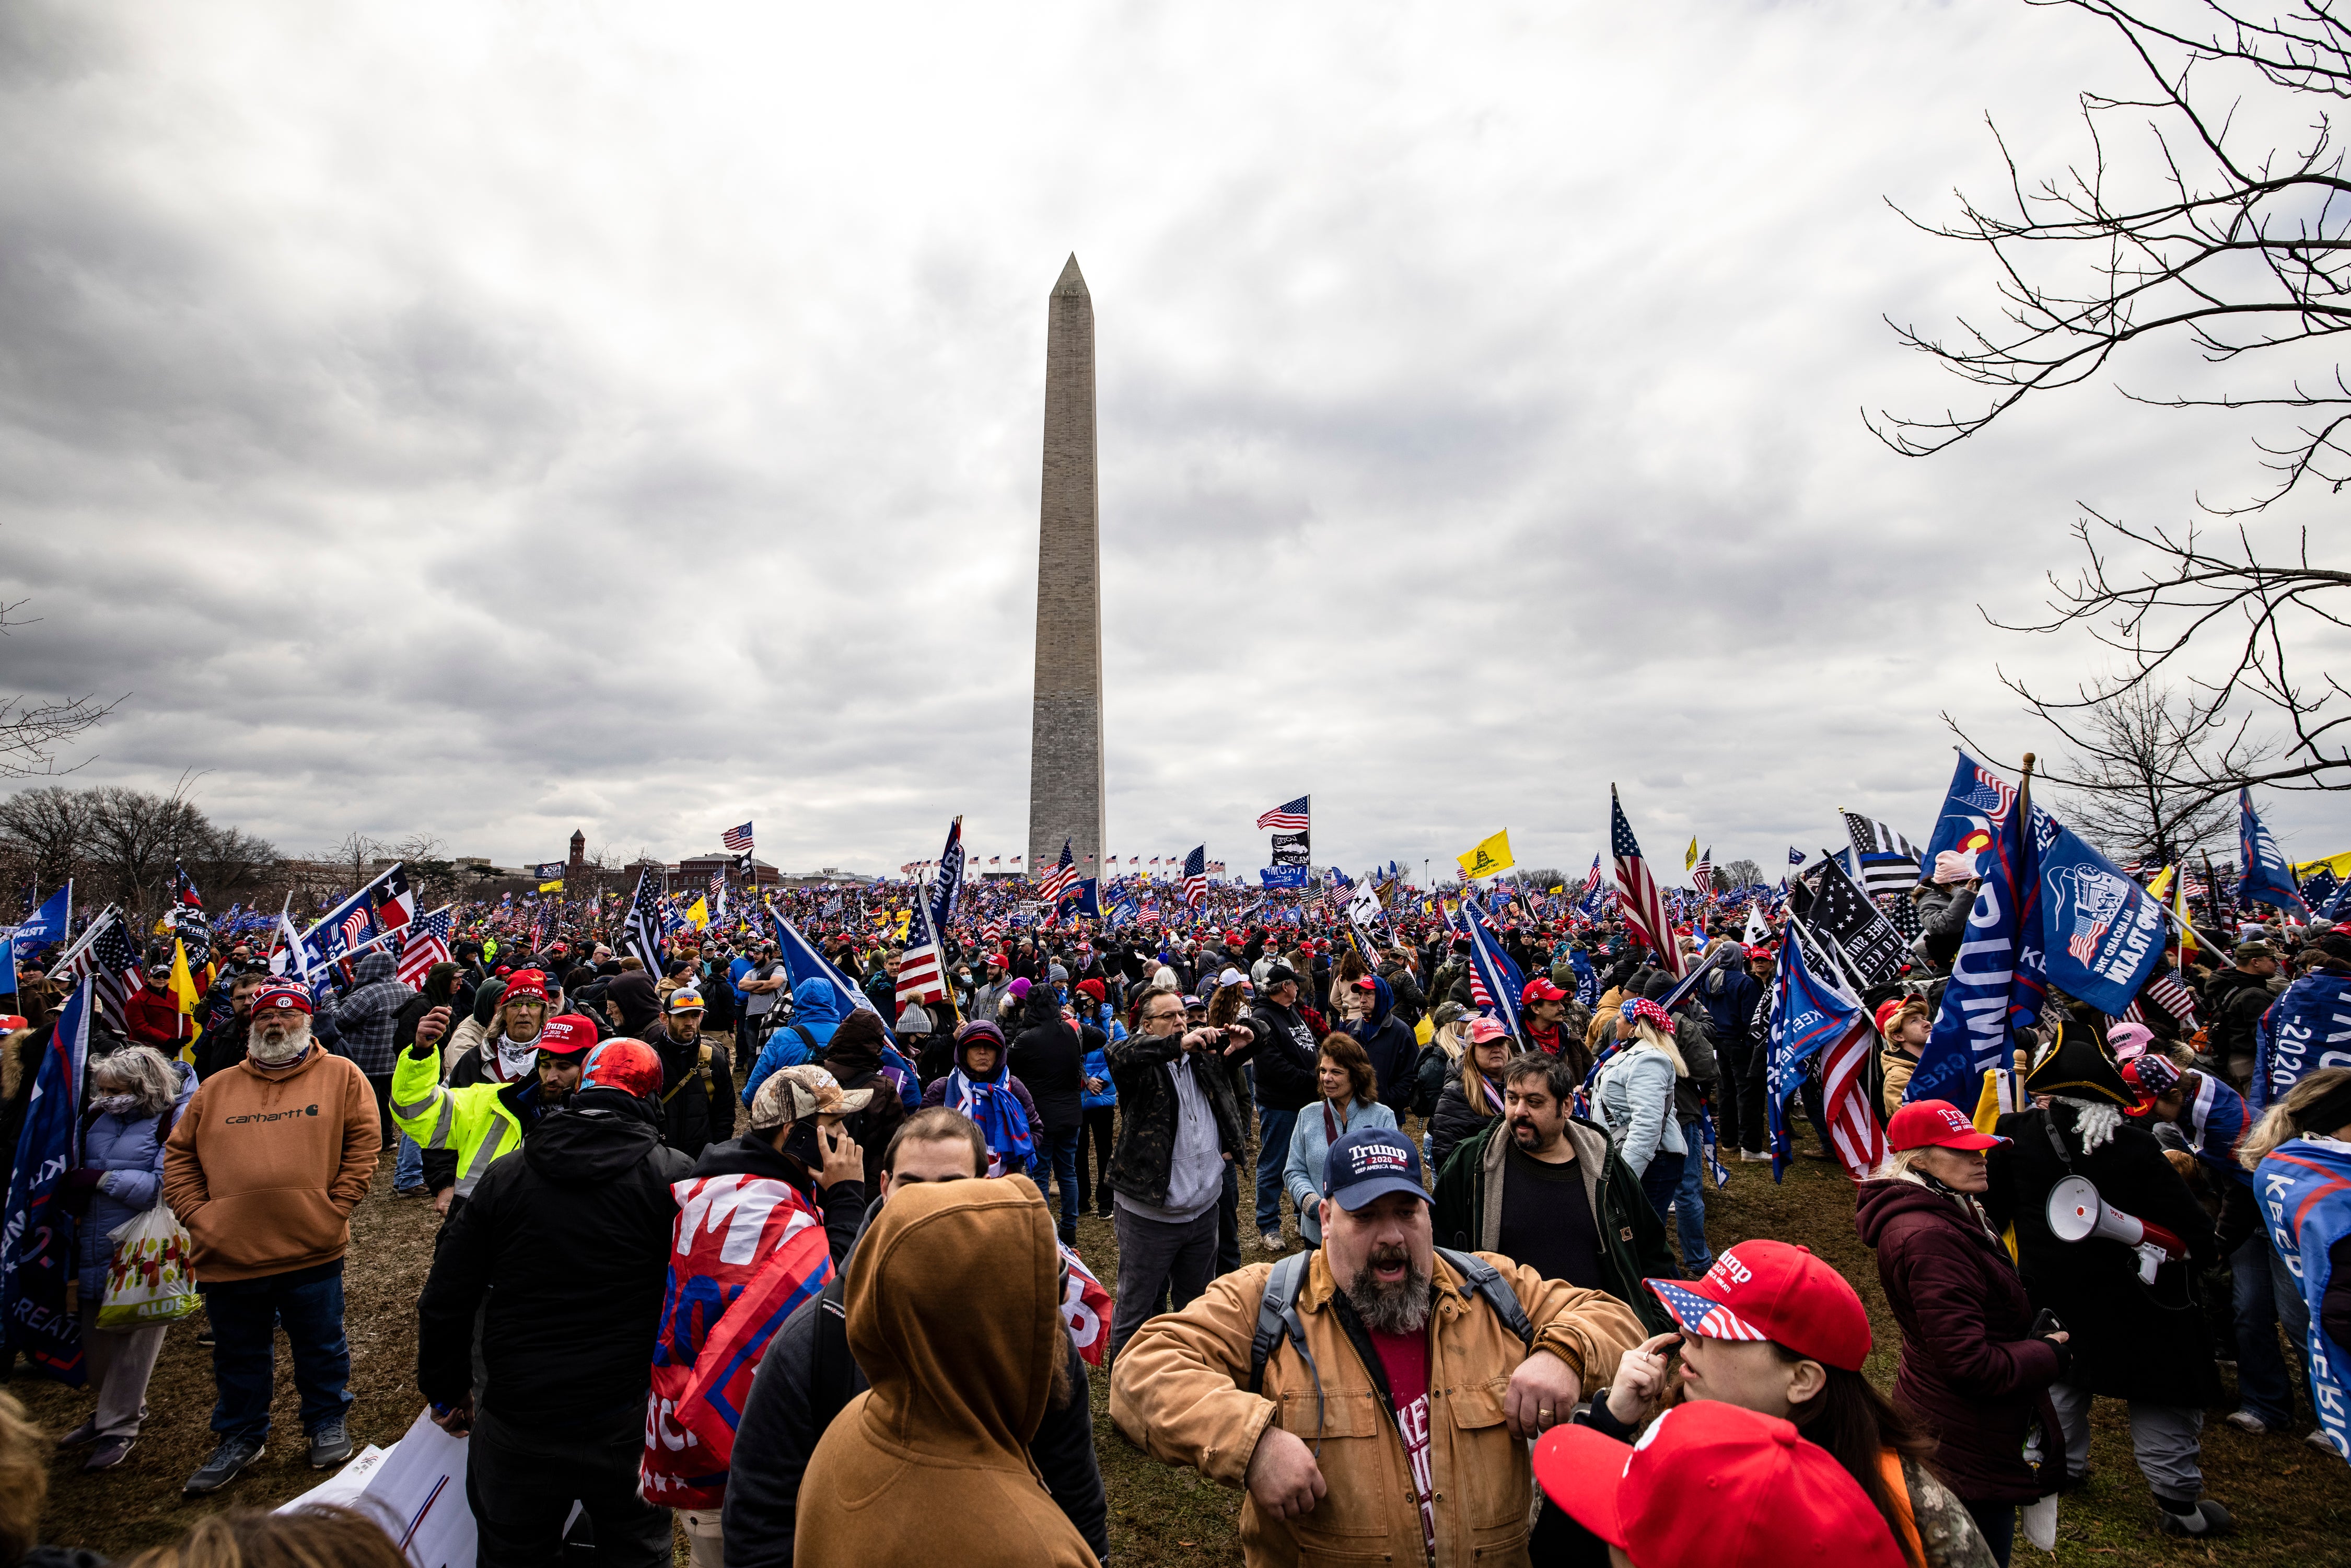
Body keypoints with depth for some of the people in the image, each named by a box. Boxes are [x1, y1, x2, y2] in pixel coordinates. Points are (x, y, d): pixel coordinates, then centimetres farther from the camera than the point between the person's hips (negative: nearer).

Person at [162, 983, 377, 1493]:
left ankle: (328, 1422, 34)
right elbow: (179, 1155, 11)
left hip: (311, 1249, -2)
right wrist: (198, 1215, -1)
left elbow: (365, 1142, -4)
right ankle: (240, 1437, 40)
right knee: (238, 1356, 19)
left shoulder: (341, 1076, -2)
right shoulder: (216, 1089, 8)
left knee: (321, 1347, 13)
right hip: (229, 1254, 3)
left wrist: (334, 1208, -10)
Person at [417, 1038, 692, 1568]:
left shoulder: (504, 1175, -4)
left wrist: (446, 1392, 17)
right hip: (627, 1421, -2)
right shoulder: (673, 1176, -14)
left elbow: (444, 1301, 2)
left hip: (516, 1423, 2)